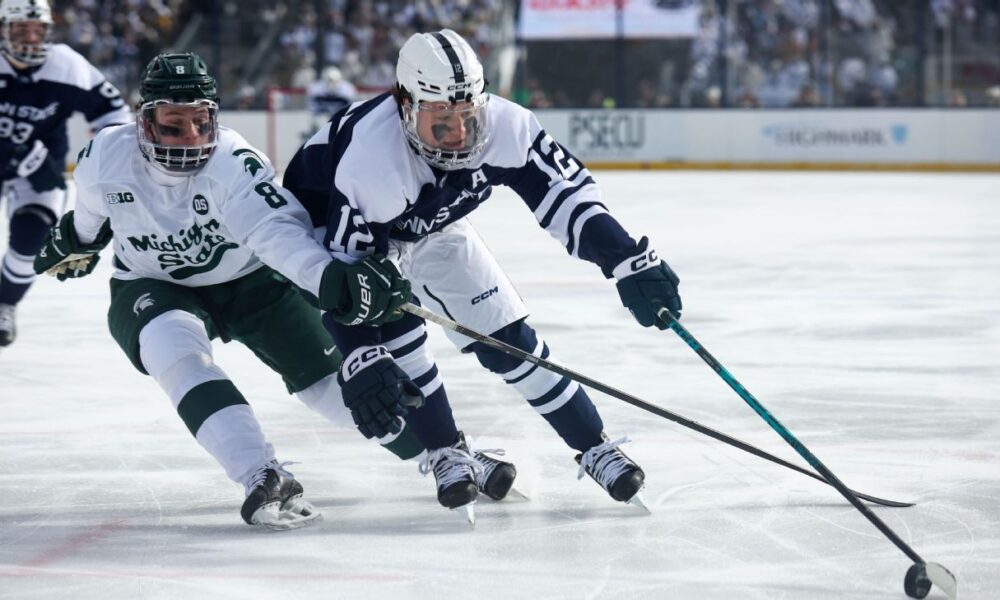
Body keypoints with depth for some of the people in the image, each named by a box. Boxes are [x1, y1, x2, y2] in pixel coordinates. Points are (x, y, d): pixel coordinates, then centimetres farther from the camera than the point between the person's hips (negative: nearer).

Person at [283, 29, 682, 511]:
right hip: (331, 229, -4)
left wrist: (628, 260, -27)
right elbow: (347, 265, -38)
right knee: (395, 337, -21)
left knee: (506, 337, 1)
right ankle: (446, 454, 2)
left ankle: (594, 449, 13)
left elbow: (564, 189, -20)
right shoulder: (371, 159, -42)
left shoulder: (502, 126, -30)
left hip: (430, 228, 4)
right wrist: (362, 361, -43)